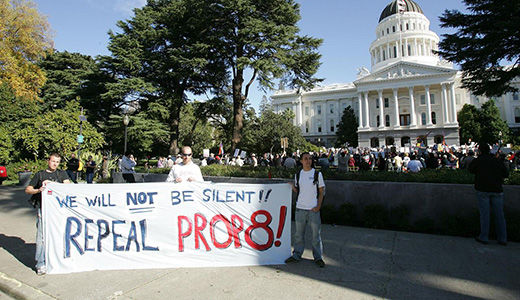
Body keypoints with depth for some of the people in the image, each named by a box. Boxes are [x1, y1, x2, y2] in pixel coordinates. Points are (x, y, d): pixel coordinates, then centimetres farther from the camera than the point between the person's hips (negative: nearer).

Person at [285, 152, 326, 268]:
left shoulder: (317, 174, 0)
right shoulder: (297, 175, 8)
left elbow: (321, 191, 1)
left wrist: (318, 206, -8)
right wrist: (293, 187, -5)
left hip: (314, 209, -2)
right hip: (300, 208, 3)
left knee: (316, 234, 4)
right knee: (299, 233, 10)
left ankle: (318, 257, 18)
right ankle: (297, 255, 22)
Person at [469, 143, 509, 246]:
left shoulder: (477, 160, 0)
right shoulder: (496, 160, 9)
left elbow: (470, 169, 14)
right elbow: (506, 174, 11)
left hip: (483, 190, -3)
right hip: (497, 190, 3)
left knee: (484, 214, 0)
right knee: (499, 214, 8)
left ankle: (484, 237, 4)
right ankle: (502, 239, 13)